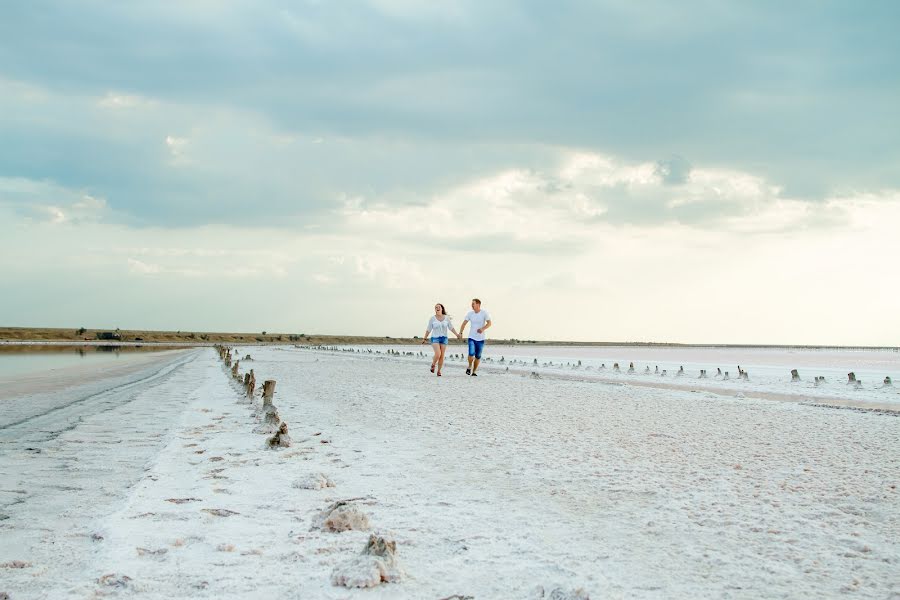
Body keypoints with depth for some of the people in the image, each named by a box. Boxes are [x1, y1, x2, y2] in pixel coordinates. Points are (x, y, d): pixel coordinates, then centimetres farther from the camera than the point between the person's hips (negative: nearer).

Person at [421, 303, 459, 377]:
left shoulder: (446, 318, -1)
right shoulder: (432, 319, -5)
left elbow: (451, 327, 1)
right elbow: (428, 329, 2)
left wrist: (457, 334, -11)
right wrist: (425, 338, 4)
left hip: (444, 338, 2)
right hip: (435, 338, -2)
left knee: (442, 356, 1)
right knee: (438, 354, -20)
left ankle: (439, 371, 15)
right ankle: (433, 365, 8)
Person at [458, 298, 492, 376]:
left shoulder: (485, 313, -6)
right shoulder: (470, 313, 1)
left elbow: (489, 323, -12)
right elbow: (464, 323, 4)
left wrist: (483, 329, -30)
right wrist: (460, 333, -10)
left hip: (480, 338, 0)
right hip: (472, 337, 0)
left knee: (478, 356, 6)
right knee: (471, 353, -19)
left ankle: (474, 371, 22)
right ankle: (469, 367, 7)